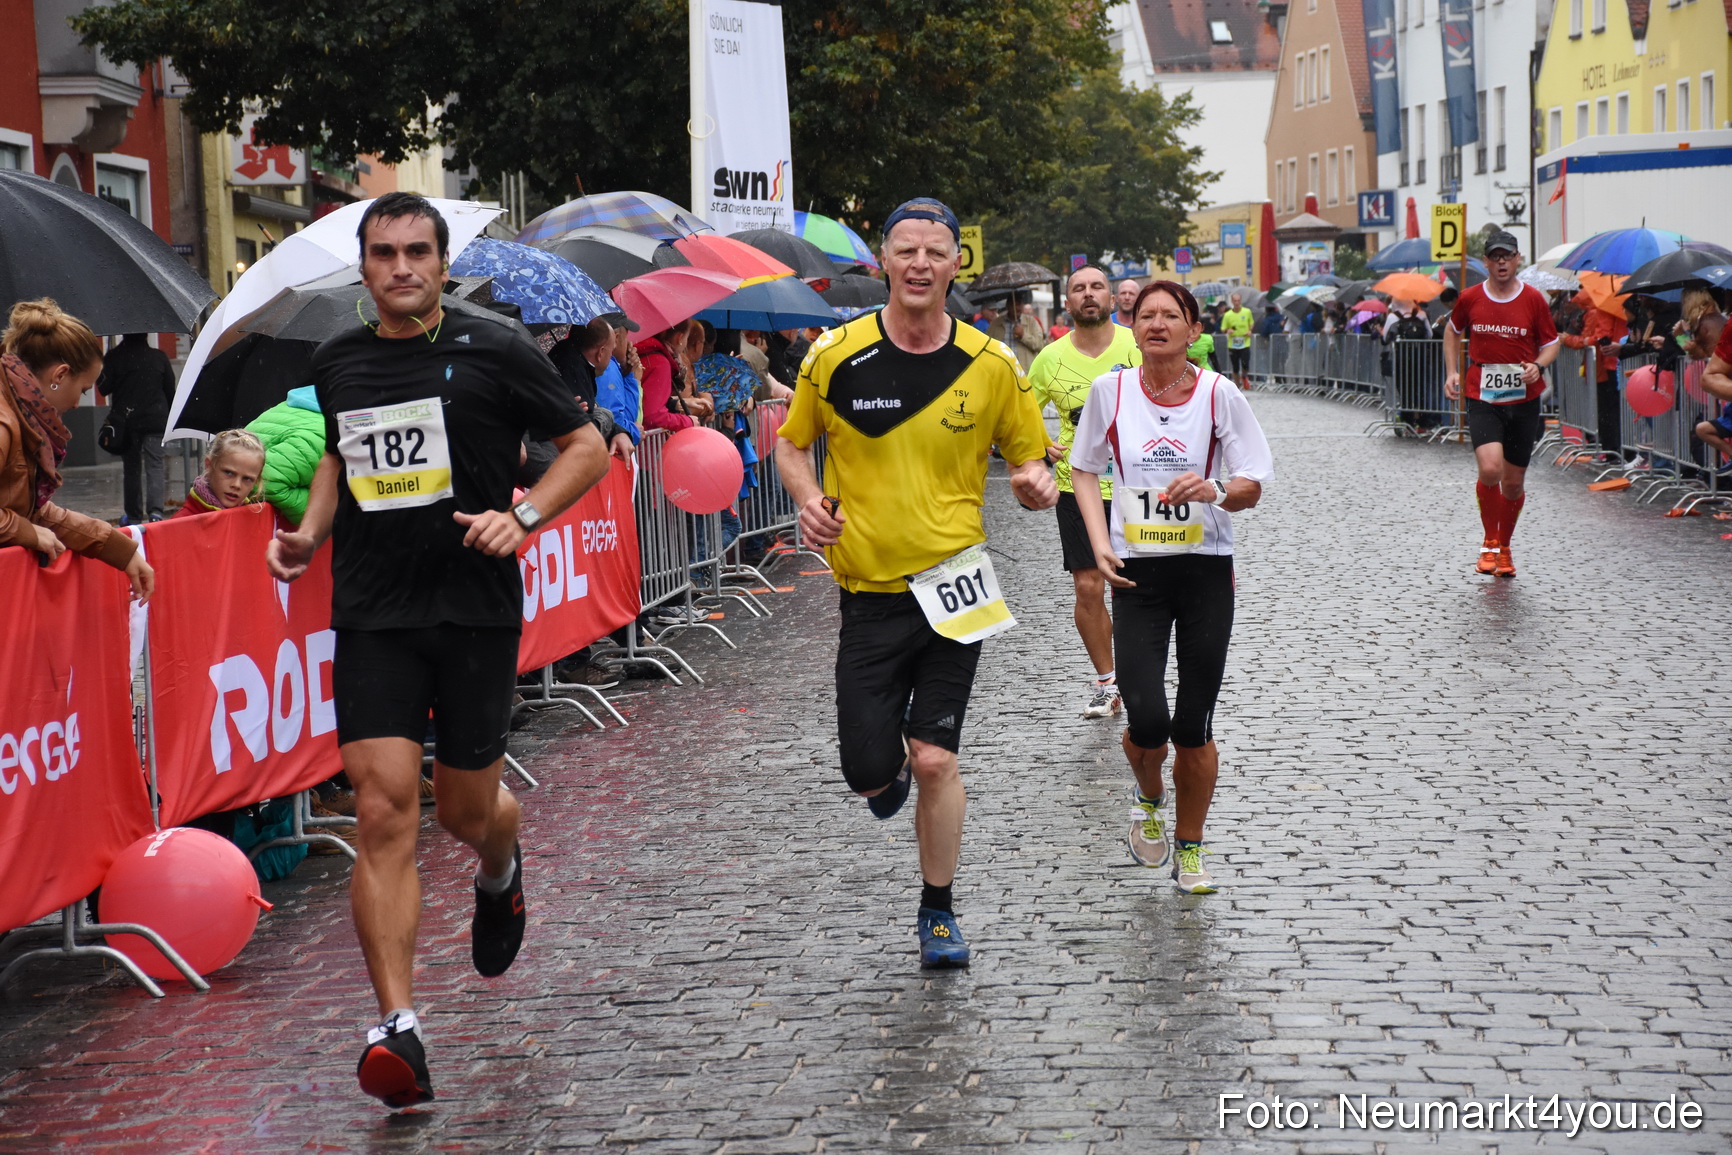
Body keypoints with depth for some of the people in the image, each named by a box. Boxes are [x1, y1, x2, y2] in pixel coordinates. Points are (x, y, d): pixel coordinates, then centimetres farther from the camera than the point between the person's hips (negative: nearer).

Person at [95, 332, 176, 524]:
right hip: (155, 421, 0)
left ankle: (133, 515, 12)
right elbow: (170, 390, 7)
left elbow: (103, 389, -1)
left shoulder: (114, 357, -6)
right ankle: (155, 510, -21)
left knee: (131, 468, 9)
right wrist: (170, 418, 19)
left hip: (127, 421, 0)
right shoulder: (159, 357, 0)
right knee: (154, 466, -3)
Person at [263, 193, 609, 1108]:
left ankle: (499, 873, 50)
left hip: (475, 610, -2)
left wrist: (523, 516, -14)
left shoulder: (492, 352, -4)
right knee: (384, 810, -12)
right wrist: (312, 531, 9)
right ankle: (397, 1027, -12)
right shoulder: (337, 362, 9)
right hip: (371, 613, 2)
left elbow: (587, 446, 1)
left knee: (466, 808, 10)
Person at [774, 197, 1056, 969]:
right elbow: (790, 443, 10)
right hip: (868, 590, 0)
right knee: (869, 774, -3)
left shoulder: (991, 365, -2)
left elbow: (1028, 458, 9)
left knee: (935, 761, -3)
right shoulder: (835, 356, -5)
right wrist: (809, 499, -10)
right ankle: (891, 762, 37)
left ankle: (938, 913, 18)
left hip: (952, 587, 0)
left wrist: (1036, 485, -15)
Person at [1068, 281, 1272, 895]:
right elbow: (1085, 468, 12)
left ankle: (1190, 847, 23)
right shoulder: (1110, 390, -2)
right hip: (1137, 572, 0)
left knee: (1194, 728, 2)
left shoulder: (1218, 393, -5)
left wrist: (1216, 491, -23)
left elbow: (1252, 485, -1)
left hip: (1207, 569, 0)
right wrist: (1099, 543, -2)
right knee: (1147, 721, -12)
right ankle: (1150, 799, 24)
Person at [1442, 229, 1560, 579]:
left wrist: (1538, 365, -13)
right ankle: (1489, 543, 0)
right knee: (1490, 468, -21)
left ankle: (1504, 547, 29)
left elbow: (1551, 344, 8)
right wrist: (1451, 372, 9)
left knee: (1513, 481, 7)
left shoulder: (1534, 299, -1)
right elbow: (1453, 332, 20)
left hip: (1524, 401, 1)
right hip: (1482, 400, -1)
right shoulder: (1470, 299, 1)